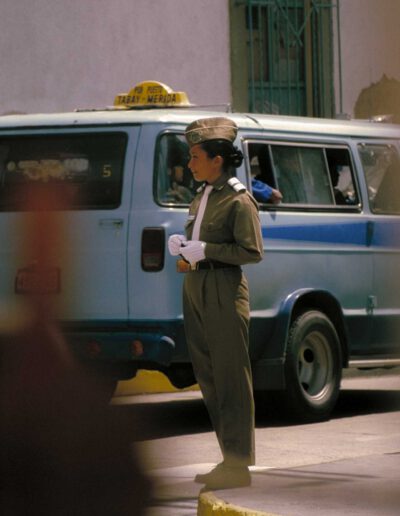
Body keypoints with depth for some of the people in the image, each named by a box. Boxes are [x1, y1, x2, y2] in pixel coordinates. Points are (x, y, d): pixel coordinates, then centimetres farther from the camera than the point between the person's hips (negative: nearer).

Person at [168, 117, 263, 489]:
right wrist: (181, 245, 5)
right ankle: (230, 458, 19)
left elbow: (252, 252, -14)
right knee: (207, 375, 12)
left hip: (224, 292, -9)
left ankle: (239, 465, -2)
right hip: (195, 288, 9)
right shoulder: (202, 196, 14)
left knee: (231, 378, -5)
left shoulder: (239, 201, -11)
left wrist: (204, 250, -18)